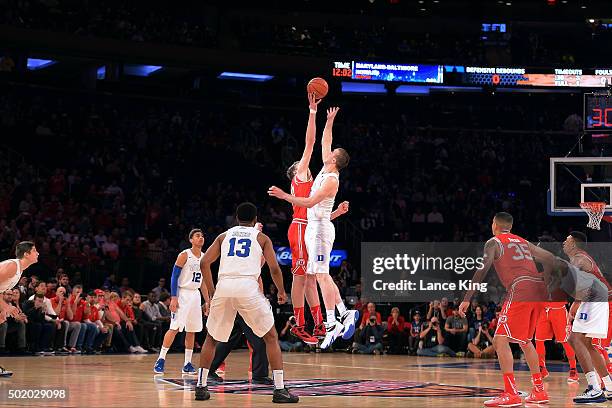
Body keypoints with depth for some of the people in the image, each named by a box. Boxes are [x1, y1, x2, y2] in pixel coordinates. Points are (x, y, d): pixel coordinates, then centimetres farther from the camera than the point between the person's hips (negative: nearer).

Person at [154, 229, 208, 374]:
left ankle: (187, 364, 11)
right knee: (175, 328, -12)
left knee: (192, 331, 6)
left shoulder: (204, 258, 11)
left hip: (195, 294, 7)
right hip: (182, 293, -7)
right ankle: (160, 360, -6)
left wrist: (208, 301, 17)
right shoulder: (184, 255, -9)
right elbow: (174, 276, -11)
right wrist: (174, 298, -19)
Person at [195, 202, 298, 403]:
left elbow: (205, 262, 11)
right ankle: (279, 390, 0)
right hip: (248, 287, -2)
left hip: (223, 286, 2)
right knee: (271, 337, 9)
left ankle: (201, 386, 17)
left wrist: (211, 291, 20)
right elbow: (274, 268, 7)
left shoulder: (224, 236, 22)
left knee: (211, 338, 22)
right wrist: (282, 291, 23)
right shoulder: (261, 237, 17)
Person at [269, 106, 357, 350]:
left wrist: (284, 196, -25)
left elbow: (309, 202, -23)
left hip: (321, 227, -10)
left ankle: (332, 323, -17)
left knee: (321, 274, -14)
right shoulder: (326, 169, 10)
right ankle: (345, 313, 8)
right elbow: (324, 142, 25)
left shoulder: (332, 180, -15)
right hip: (314, 227, 10)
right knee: (321, 274, 9)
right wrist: (330, 121, 27)